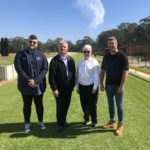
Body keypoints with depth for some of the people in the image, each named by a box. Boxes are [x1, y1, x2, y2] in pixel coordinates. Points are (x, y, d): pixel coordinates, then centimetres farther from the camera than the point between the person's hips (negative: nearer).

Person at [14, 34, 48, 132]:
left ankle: (41, 121, 33)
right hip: (26, 86, 0)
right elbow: (18, 69, -10)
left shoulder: (41, 55, 2)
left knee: (39, 104, 15)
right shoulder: (20, 55, 1)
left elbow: (45, 69, -7)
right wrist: (28, 80, -20)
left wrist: (36, 80, -19)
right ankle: (27, 123, 30)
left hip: (39, 86, 1)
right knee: (27, 105, 13)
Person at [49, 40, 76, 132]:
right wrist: (54, 89, -14)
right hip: (59, 89, -4)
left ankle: (63, 120, 35)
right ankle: (60, 124, 21)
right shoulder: (54, 60, -9)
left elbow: (73, 73, 12)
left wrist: (73, 85, 9)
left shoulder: (71, 60, 7)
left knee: (66, 105, 14)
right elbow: (51, 76, -11)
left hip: (68, 88, 5)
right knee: (60, 106, 4)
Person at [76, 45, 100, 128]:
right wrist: (77, 87, 12)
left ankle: (94, 122, 23)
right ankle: (86, 119, 36)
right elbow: (78, 75, 12)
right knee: (84, 105, 13)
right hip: (82, 86, 4)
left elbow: (96, 76, -7)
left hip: (91, 87, -4)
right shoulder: (80, 62, 8)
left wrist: (95, 88, -10)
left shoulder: (94, 62, -5)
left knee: (92, 105, 3)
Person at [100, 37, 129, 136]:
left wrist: (122, 86, -18)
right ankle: (112, 122, 30)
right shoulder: (106, 57, 7)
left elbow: (125, 71, -13)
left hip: (118, 86, -5)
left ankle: (120, 125, 18)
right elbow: (102, 71, 10)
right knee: (110, 104, 14)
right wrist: (101, 84, 4)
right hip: (108, 85, 5)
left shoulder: (122, 56, -9)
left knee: (119, 105, 4)